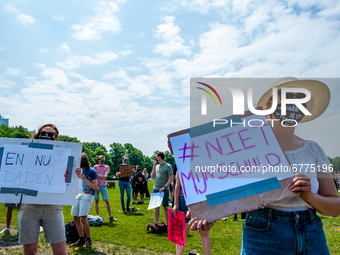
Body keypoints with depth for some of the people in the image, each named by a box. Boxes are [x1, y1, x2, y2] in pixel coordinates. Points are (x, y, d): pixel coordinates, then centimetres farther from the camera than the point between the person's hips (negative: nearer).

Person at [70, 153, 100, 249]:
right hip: (79, 195, 8)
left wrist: (84, 179, -22)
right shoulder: (80, 169, 11)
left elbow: (95, 187, -14)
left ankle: (88, 240, -1)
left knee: (83, 218, -16)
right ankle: (81, 239, 20)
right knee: (76, 218, 7)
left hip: (87, 196, -8)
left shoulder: (91, 171, -10)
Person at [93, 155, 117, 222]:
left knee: (107, 201, -1)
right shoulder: (95, 167, 6)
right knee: (96, 201, 4)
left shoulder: (107, 167, 5)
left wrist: (97, 175, -11)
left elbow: (105, 176, -7)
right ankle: (97, 216, 15)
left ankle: (110, 216, 5)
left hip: (103, 186, 0)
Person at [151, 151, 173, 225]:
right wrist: (154, 166, 3)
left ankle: (168, 224, 8)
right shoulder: (157, 166, 12)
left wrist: (164, 187, -19)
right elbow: (152, 176, 11)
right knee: (156, 207, 12)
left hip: (164, 190, -6)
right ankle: (156, 223, 21)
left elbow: (171, 179, -10)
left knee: (165, 207, 1)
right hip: (156, 189, 6)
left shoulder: (167, 166, -7)